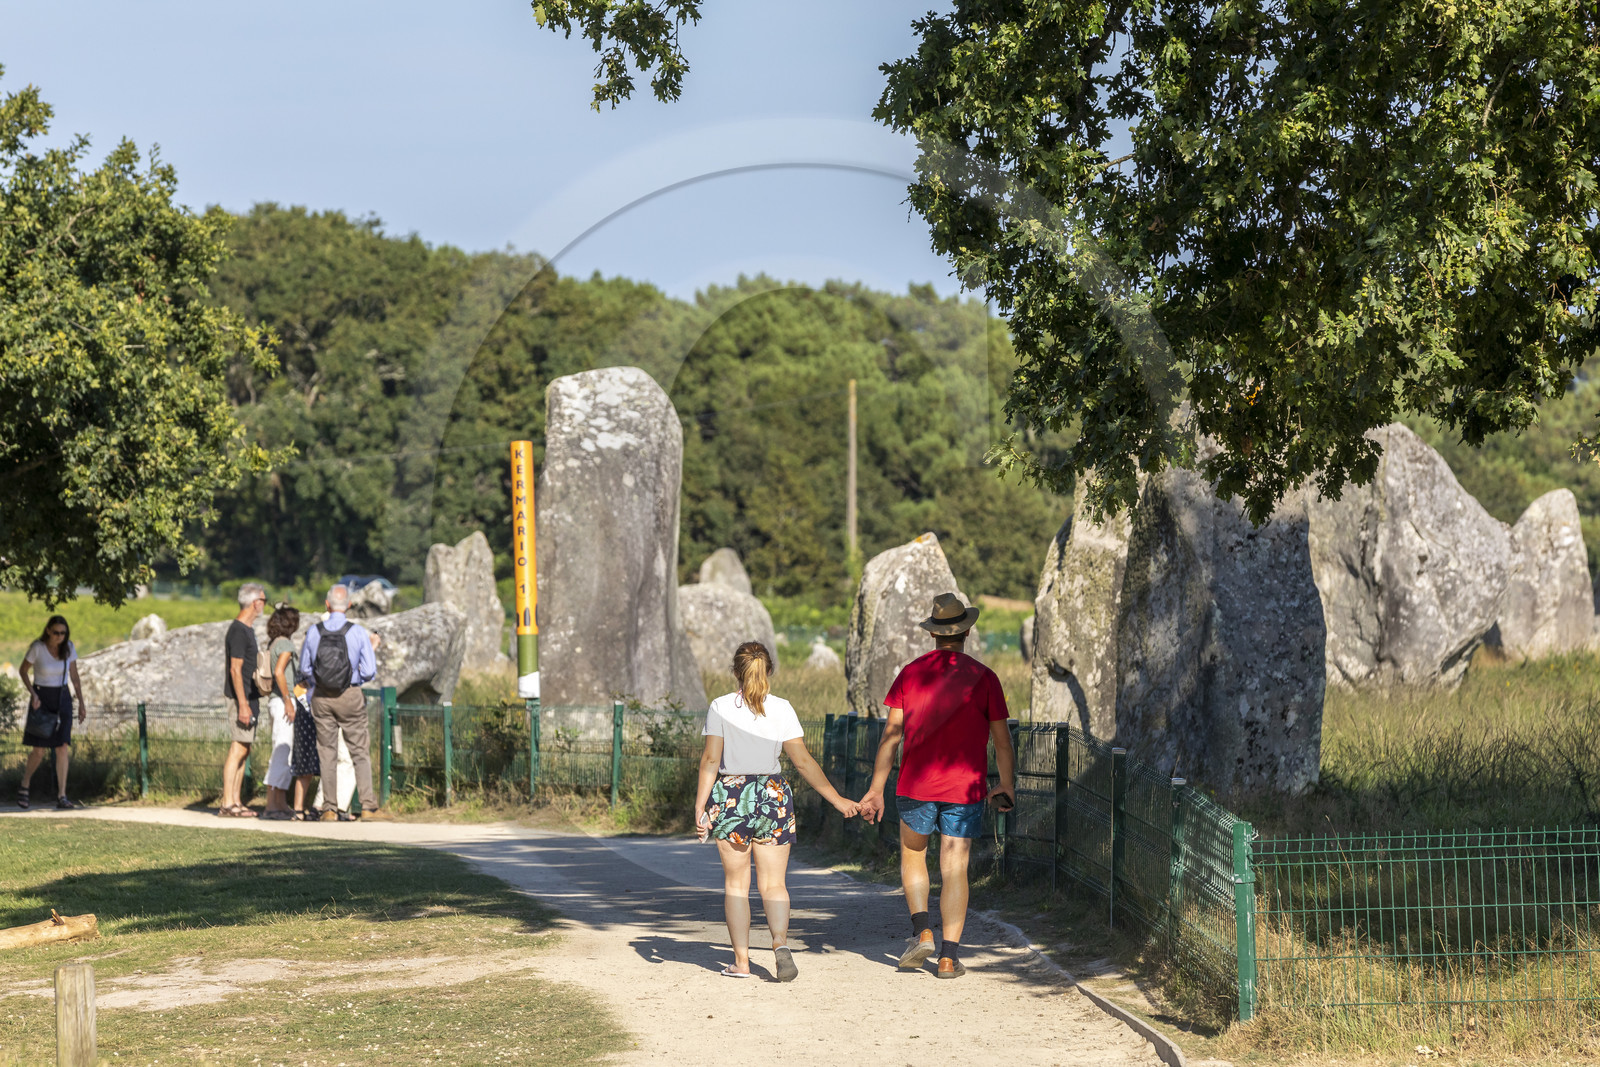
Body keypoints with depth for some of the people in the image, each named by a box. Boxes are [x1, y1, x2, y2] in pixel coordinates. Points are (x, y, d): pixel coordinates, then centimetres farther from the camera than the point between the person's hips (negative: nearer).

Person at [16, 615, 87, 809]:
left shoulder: (69, 648, -4)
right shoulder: (37, 648, -14)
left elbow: (74, 676, 6)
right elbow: (23, 671, -1)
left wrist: (81, 703, 2)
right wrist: (32, 694, -14)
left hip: (62, 700, 3)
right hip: (41, 700, -3)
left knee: (63, 748, -7)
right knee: (39, 751, -2)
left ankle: (61, 797, -5)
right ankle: (24, 787, 23)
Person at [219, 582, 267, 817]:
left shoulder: (247, 629, 17)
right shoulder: (238, 631, -14)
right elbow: (235, 670, -18)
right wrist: (243, 704, -21)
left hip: (249, 699, 10)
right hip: (241, 700, -10)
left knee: (244, 751, 9)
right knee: (237, 750, -10)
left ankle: (235, 802, 12)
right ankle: (227, 804, -11)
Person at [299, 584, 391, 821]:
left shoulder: (313, 632, -2)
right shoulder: (359, 632, -9)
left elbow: (304, 670, 7)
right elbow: (370, 672, -8)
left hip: (321, 696, 2)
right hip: (350, 696, -2)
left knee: (327, 753, 8)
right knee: (360, 752, 3)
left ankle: (329, 809, 7)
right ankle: (368, 806, -3)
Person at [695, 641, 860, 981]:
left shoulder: (721, 707, -4)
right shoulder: (782, 709, -1)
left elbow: (710, 760, -8)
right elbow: (803, 761, -3)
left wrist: (700, 805, -3)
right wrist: (837, 800, 3)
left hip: (730, 796, -1)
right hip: (773, 797, 1)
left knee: (736, 883, 10)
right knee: (773, 884, 5)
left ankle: (741, 961, 9)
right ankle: (781, 944, -20)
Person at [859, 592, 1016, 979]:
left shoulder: (911, 673, 1)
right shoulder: (984, 678, -2)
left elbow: (891, 733, -1)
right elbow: (1001, 741, 0)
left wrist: (876, 790, 2)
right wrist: (1007, 787, 14)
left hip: (917, 787, 1)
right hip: (965, 788, -1)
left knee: (912, 856, 21)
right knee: (954, 871, 2)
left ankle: (922, 931, 4)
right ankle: (949, 957, -3)